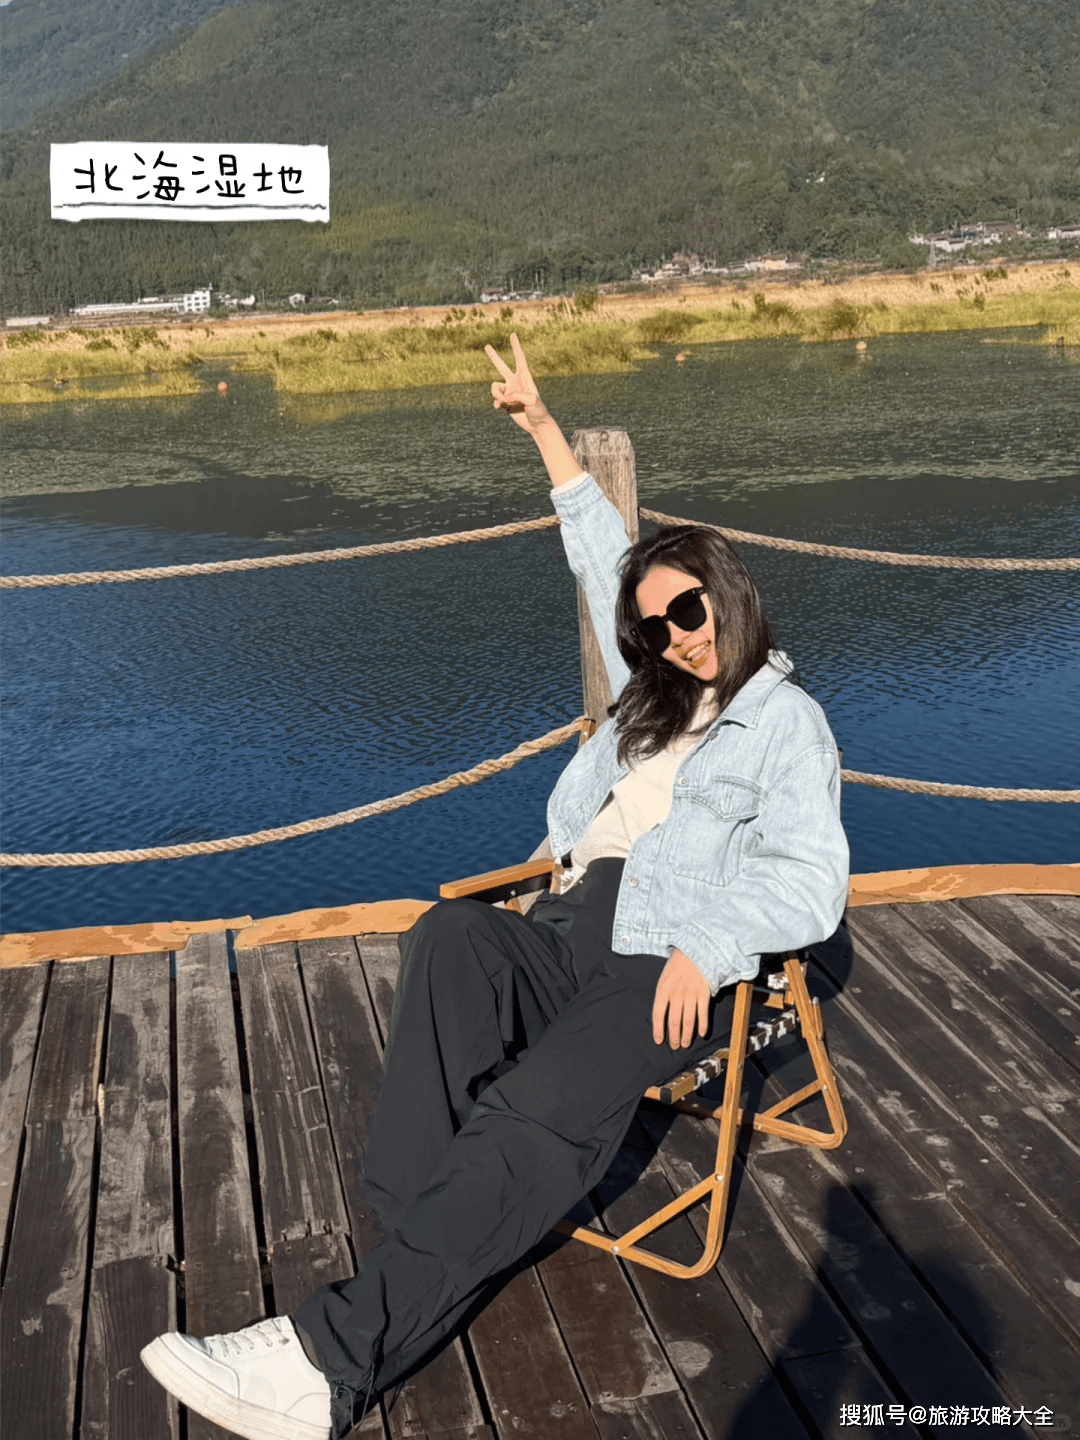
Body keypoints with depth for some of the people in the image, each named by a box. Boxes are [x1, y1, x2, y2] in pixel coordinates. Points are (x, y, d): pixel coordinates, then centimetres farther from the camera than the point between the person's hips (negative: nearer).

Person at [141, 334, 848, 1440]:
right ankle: (421, 1237, -36)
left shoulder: (786, 719, 8)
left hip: (671, 966, -6)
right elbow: (604, 562, 33)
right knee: (452, 934, -30)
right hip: (573, 930, 6)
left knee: (551, 1102, -34)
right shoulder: (662, 691, 26)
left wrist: (710, 948, -18)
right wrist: (544, 429, 35)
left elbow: (810, 884, -2)